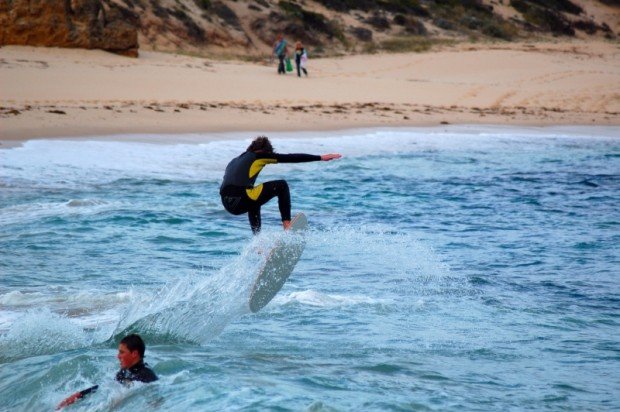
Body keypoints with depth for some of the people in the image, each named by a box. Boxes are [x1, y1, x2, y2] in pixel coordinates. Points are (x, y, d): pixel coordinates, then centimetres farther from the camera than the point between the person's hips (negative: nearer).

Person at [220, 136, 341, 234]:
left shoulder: (234, 161, 28)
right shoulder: (259, 156, 9)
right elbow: (291, 158, 8)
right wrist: (321, 158, 10)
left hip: (228, 204, 7)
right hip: (241, 199, -7)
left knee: (253, 204, 40)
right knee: (281, 186, 11)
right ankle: (287, 225, 4)